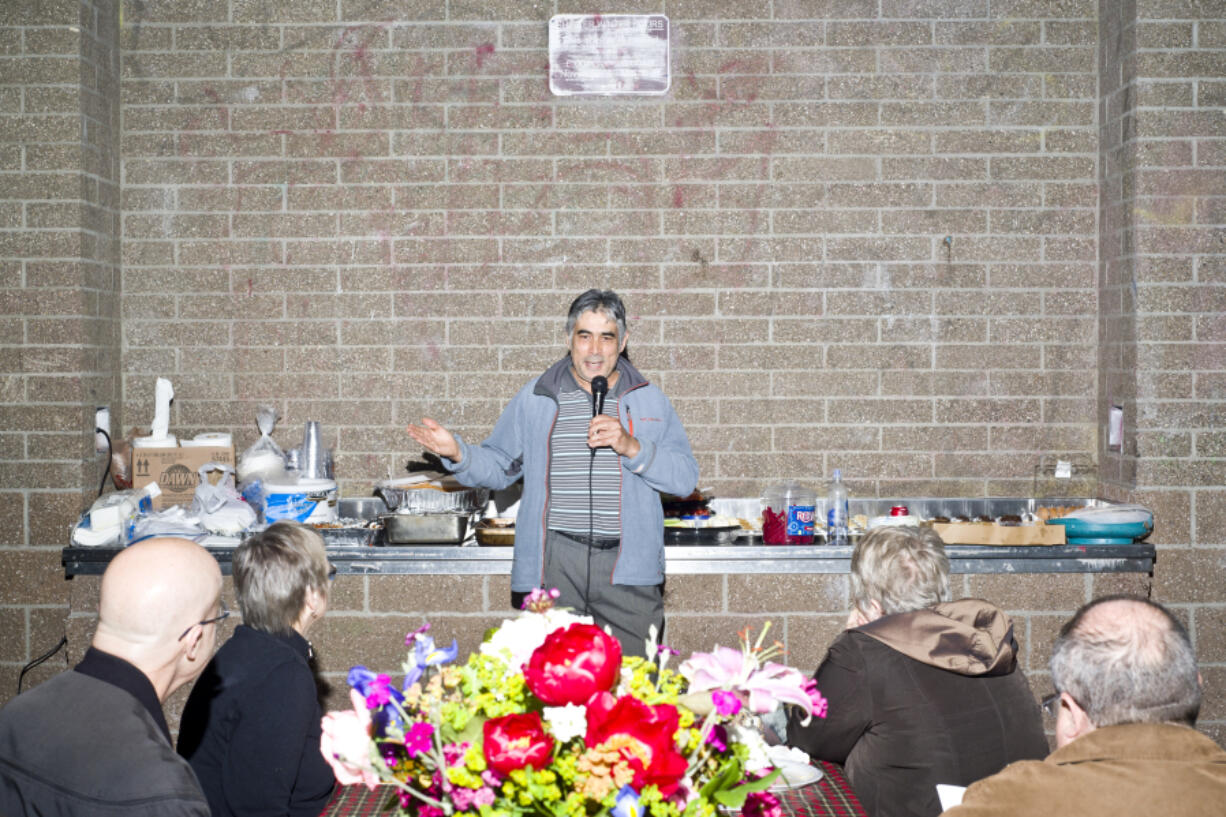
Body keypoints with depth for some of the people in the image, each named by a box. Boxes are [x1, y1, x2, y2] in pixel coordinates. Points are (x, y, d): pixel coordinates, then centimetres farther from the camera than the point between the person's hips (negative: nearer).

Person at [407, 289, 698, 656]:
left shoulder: (651, 401, 10)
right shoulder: (533, 399, 11)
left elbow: (685, 477, 3)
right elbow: (498, 466, 15)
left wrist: (631, 447, -11)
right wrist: (456, 453, -4)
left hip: (627, 568, 0)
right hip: (551, 563, 0)